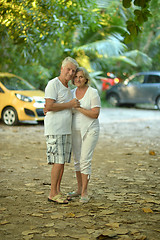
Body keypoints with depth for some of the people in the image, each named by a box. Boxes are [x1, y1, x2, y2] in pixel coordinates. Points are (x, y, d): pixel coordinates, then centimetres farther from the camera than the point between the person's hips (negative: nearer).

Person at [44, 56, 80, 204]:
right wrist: (70, 104, -14)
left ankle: (58, 191, 16)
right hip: (54, 129, -9)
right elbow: (49, 106, -18)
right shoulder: (53, 84, -10)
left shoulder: (68, 88, 18)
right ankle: (53, 194, -2)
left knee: (62, 161, 9)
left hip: (66, 130, 9)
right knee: (58, 161, -9)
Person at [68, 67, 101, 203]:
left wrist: (78, 108, -21)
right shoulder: (72, 93, 7)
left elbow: (95, 114, -16)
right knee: (77, 160, 10)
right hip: (76, 130, 6)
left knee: (85, 160, -11)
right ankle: (79, 189, 22)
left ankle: (84, 192, -4)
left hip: (90, 130, -6)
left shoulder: (93, 93, -11)